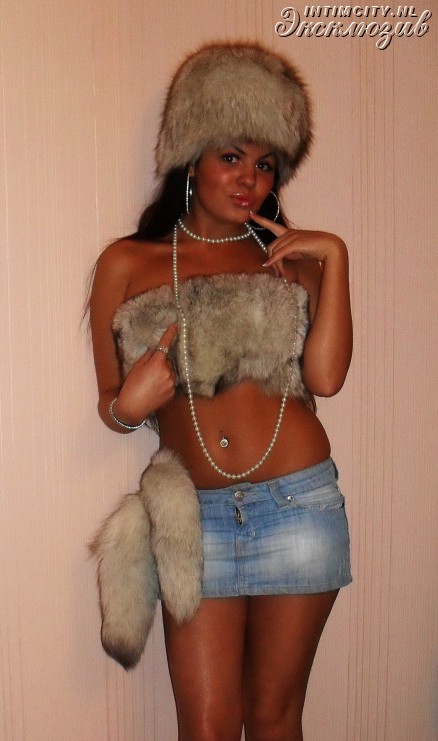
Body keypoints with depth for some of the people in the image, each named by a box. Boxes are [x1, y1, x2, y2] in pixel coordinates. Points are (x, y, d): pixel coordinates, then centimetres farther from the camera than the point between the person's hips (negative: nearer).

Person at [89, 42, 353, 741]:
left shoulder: (291, 260, 8)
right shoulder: (127, 263, 6)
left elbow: (325, 376, -8)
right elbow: (111, 403, 9)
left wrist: (333, 256, -8)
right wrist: (127, 405, -13)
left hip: (298, 503, 1)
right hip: (197, 515, 0)